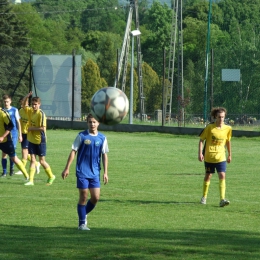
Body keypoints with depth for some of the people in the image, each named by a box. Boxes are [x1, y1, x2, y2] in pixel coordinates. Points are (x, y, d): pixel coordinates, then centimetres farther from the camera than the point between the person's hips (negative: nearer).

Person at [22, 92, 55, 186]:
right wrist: (27, 97, 2)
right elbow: (24, 106, 20)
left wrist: (32, 128, -16)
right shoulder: (30, 111, 3)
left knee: (42, 161, 5)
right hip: (32, 139, 6)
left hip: (40, 140, -6)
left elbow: (43, 128, -22)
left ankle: (51, 176, 25)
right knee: (32, 160, 3)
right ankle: (31, 180, 2)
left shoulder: (41, 114, -18)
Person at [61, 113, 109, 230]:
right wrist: (67, 168, -5)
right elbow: (73, 152, -2)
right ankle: (82, 223, 7)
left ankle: (84, 214, 25)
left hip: (95, 173, 3)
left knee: (95, 197, -1)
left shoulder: (102, 138, 3)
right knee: (83, 197, -2)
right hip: (82, 172, -3)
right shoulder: (81, 136, -4)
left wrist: (105, 172, 3)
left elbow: (104, 155, 8)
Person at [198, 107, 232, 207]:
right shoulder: (209, 127, -10)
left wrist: (229, 155, 20)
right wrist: (200, 153, -12)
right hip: (209, 156, -1)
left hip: (221, 156, 1)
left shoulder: (227, 128, 0)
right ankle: (204, 197, 30)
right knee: (208, 176, 11)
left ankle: (222, 200, -17)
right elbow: (201, 139, -4)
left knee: (222, 176, -13)